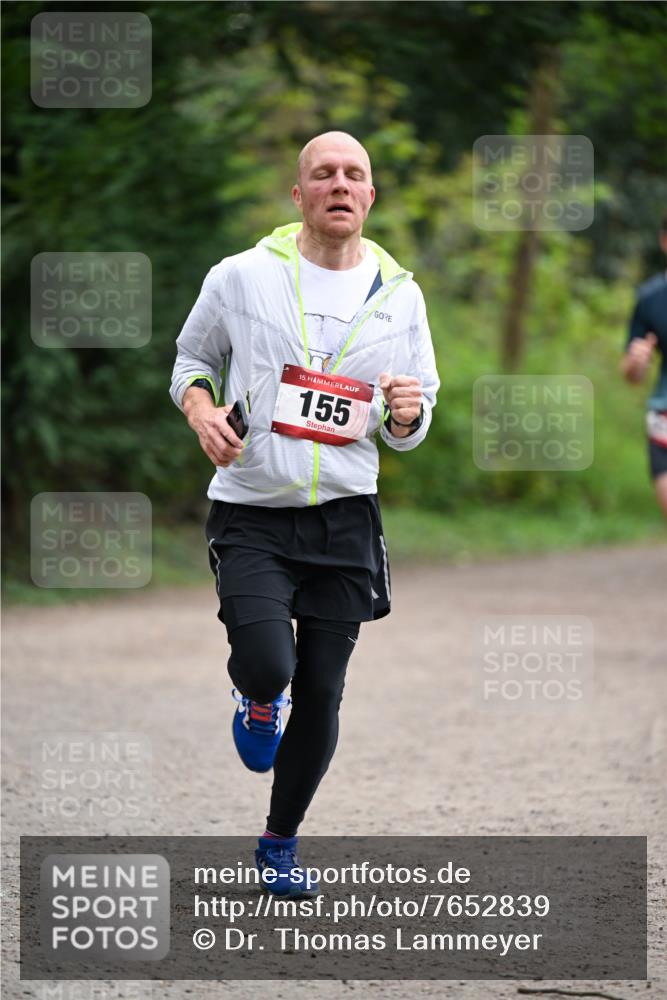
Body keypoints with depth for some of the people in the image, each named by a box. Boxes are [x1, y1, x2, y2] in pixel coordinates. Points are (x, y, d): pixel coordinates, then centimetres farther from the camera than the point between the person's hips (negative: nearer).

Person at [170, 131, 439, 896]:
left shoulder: (399, 295, 5)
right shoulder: (242, 277, -3)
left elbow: (409, 431, 13)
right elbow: (192, 357, 13)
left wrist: (409, 413, -11)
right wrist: (199, 405, -8)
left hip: (346, 517, 3)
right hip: (251, 516, -2)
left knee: (321, 694, 4)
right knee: (269, 666, -22)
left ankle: (280, 843, 25)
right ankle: (257, 699, 18)